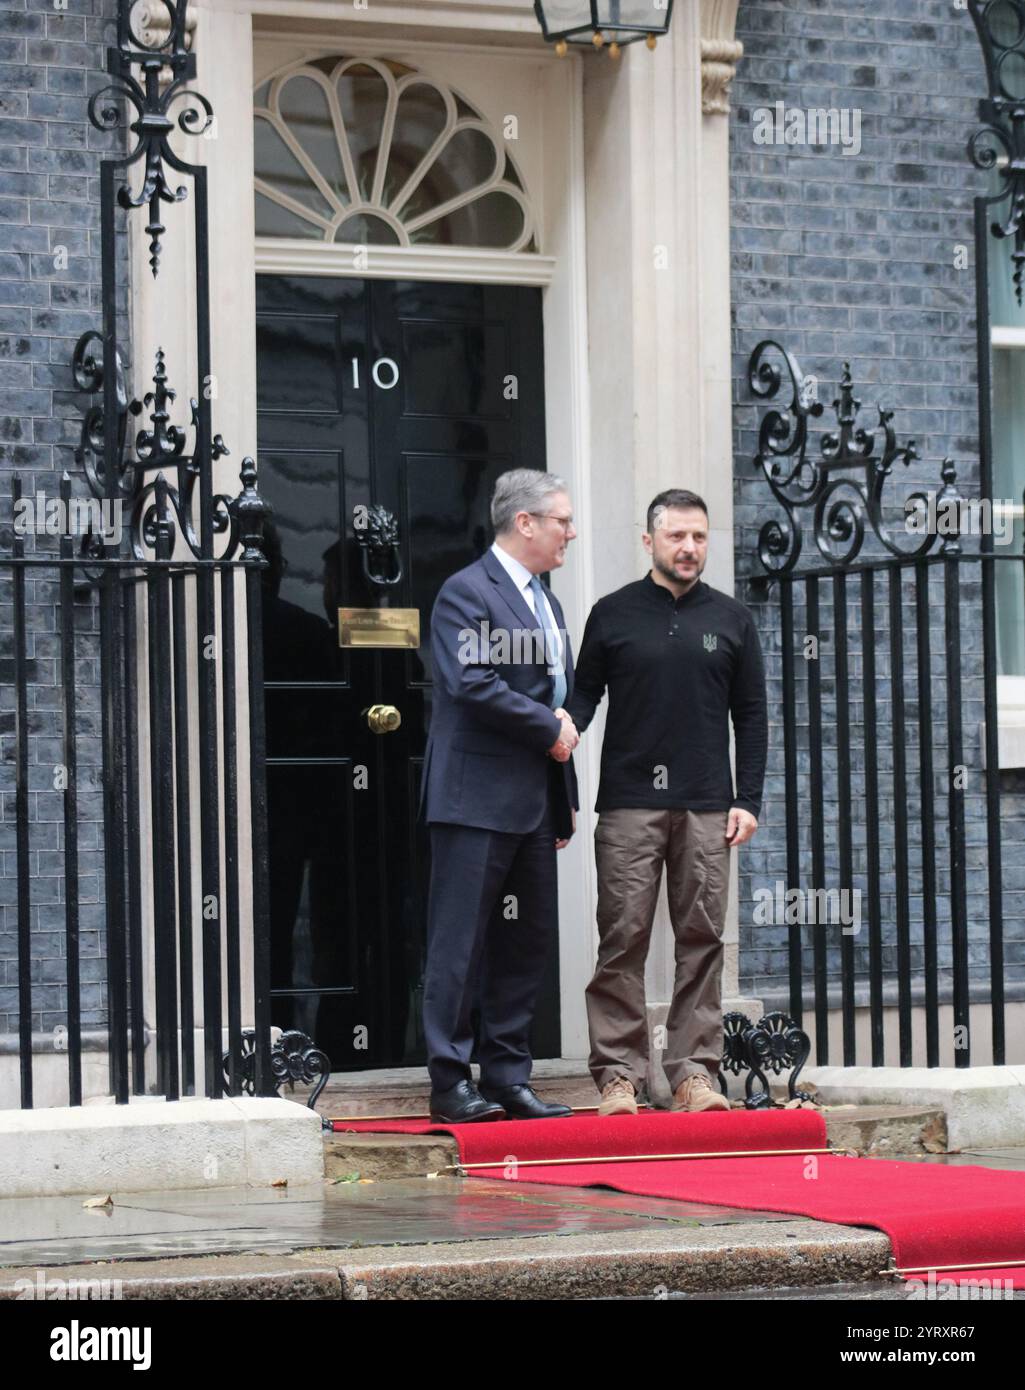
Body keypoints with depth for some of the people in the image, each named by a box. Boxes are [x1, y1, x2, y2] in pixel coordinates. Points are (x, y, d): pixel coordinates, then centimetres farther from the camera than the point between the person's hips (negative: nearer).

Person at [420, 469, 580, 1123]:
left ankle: (509, 1077, 14)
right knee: (461, 944, -5)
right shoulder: (467, 592, -8)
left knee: (528, 942, 9)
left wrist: (566, 798, 18)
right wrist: (549, 727, -11)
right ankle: (451, 1082, -3)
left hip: (534, 801, 9)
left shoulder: (546, 602, 20)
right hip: (478, 796, -9)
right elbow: (472, 684, -20)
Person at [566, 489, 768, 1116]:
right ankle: (619, 1074, -1)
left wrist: (748, 800, 4)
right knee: (623, 940, -4)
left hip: (706, 807, 2)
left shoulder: (732, 619, 11)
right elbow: (585, 690, 9)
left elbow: (751, 714, 11)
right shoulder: (613, 614, 7)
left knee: (702, 940, 1)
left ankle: (694, 1070, 5)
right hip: (629, 805, -2)